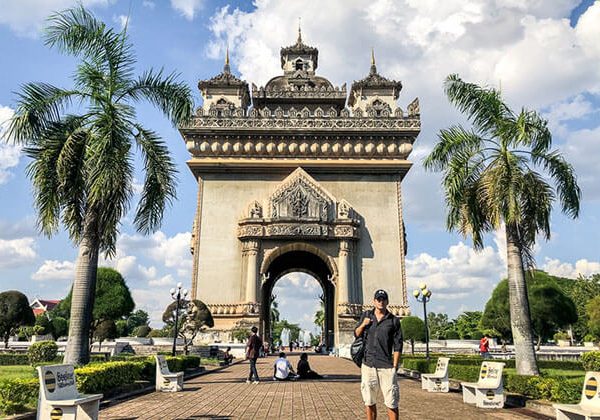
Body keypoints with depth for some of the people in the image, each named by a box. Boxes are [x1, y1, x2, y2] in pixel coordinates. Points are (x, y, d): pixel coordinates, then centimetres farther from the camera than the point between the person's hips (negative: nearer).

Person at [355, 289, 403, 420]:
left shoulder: (394, 320, 2)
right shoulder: (366, 315, 10)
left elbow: (398, 346, 0)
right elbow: (356, 334, 15)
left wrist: (395, 366, -6)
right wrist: (363, 325, -4)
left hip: (386, 367, -3)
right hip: (368, 365, 3)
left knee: (391, 403, -2)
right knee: (369, 402, 11)